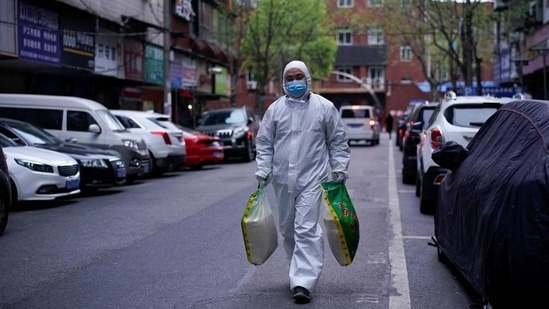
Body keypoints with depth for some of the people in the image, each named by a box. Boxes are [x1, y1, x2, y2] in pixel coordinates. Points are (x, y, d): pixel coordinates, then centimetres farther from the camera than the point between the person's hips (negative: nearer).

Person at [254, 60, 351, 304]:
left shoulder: (324, 107, 2)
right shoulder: (275, 109, 7)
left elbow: (338, 141, 7)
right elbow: (264, 143, 9)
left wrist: (339, 167, 0)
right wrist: (263, 170, 0)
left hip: (312, 178, -4)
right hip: (283, 179, 4)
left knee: (307, 229, -12)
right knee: (288, 229, 13)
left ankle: (303, 282, -15)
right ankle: (302, 272, 32)